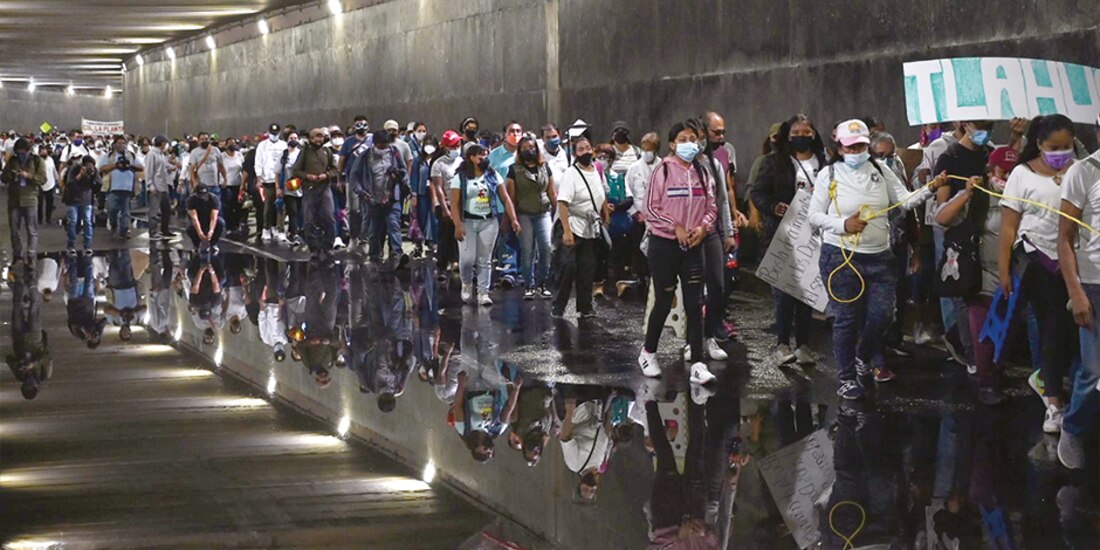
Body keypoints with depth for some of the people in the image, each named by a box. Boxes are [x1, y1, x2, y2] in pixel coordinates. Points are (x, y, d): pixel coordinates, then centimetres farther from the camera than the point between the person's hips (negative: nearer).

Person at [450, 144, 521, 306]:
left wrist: (513, 219, -3)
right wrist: (458, 226, -16)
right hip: (468, 221, -3)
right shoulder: (460, 177, -3)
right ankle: (467, 284, 20)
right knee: (467, 258, -7)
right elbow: (454, 204, -7)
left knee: (485, 260, 2)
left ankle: (483, 293, 7)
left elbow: (505, 198, 6)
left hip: (489, 221, 3)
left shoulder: (492, 176, 8)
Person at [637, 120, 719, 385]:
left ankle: (697, 364, -3)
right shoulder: (663, 171, -6)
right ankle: (648, 353, 27)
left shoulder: (702, 173, 7)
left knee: (694, 304, -2)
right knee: (663, 302, 5)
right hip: (664, 244, -3)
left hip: (693, 245, 3)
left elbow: (711, 207, 10)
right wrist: (676, 228, -14)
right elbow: (652, 208, -8)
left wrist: (703, 226, -8)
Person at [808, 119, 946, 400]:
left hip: (879, 257, 4)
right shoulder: (829, 175, -3)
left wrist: (930, 188, -15)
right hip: (841, 257, -4)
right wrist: (843, 225, -17)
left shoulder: (881, 172, 6)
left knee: (881, 314, 4)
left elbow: (905, 200, 2)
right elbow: (814, 216, -2)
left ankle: (863, 358, 33)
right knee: (846, 319, 2)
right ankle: (847, 378, 15)